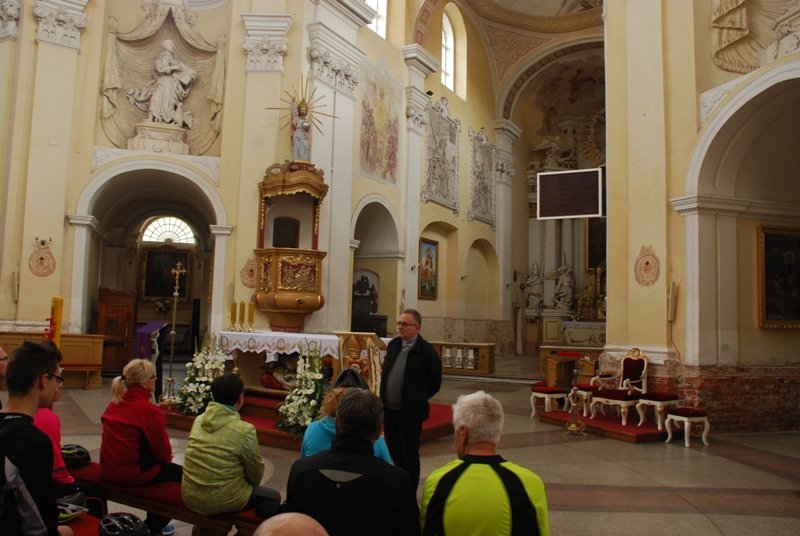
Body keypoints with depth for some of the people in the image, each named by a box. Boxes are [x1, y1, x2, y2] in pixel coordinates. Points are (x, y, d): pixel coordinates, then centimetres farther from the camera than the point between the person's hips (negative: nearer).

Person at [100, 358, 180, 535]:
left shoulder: (114, 403, 4)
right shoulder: (150, 411, -21)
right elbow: (163, 451, -14)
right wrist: (167, 457, 11)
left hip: (109, 469, 9)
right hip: (132, 472, -9)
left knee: (166, 468, 28)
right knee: (180, 473, 12)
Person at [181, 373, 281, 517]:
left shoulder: (198, 420, -1)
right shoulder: (245, 430, -18)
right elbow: (256, 475, -5)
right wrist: (253, 482, 18)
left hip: (189, 497, 6)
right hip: (221, 501, -6)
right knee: (273, 497, 15)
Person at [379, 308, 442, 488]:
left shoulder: (426, 351, -14)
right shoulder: (393, 345, 4)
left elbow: (434, 383, -7)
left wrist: (417, 399, 1)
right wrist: (384, 400, 14)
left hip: (410, 412, -6)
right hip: (389, 409, 6)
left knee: (409, 456, 3)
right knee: (394, 453, 18)